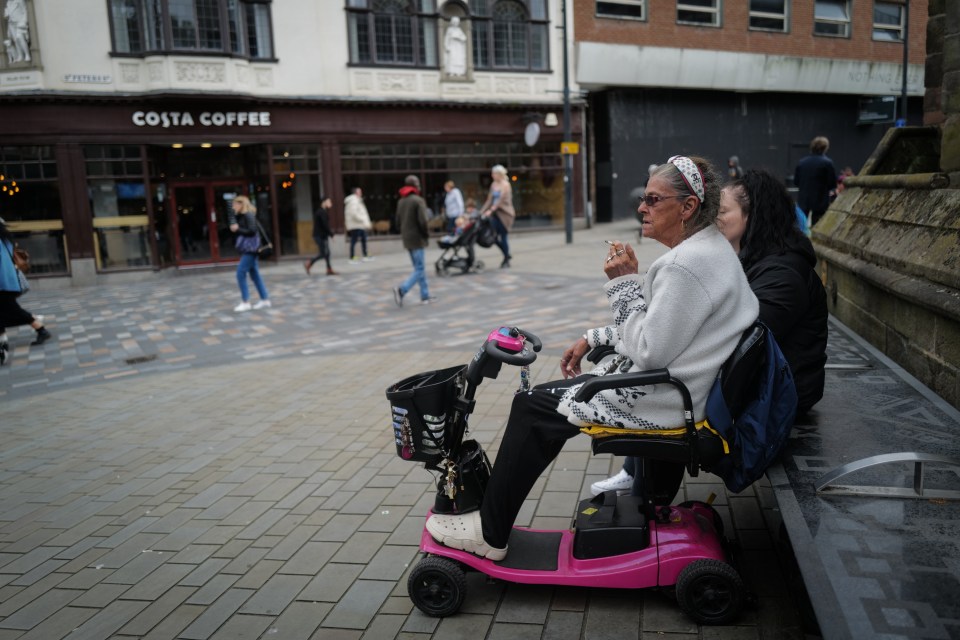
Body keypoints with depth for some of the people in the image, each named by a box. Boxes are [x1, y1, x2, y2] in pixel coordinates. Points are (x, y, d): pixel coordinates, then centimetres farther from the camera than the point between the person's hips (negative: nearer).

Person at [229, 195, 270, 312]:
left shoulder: (248, 216, -13)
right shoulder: (241, 216, 15)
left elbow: (252, 231, -21)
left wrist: (238, 229, -18)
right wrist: (235, 227, -3)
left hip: (250, 249, -10)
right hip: (247, 249, 10)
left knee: (240, 273, -10)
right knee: (254, 274, 11)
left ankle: (245, 302, -5)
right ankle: (265, 300, 16)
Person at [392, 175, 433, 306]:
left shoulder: (401, 201, 9)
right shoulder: (418, 200, -13)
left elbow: (398, 221, 11)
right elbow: (422, 221, -19)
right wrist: (427, 234, -5)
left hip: (407, 239, 8)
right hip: (417, 239, -8)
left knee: (419, 268, 14)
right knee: (419, 270, -5)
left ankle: (425, 296, 17)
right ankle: (402, 290, -21)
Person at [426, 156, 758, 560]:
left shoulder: (687, 264, -24)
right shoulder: (706, 247, 10)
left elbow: (649, 352, -24)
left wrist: (625, 283, -17)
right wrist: (593, 340, 14)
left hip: (660, 400, -11)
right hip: (668, 382, 11)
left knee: (532, 408, -3)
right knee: (547, 397, 16)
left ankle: (489, 535, 11)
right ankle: (494, 515, 23)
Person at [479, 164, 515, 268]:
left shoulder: (505, 185, -10)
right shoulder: (493, 184, 10)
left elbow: (501, 200, -19)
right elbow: (490, 200, 13)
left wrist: (490, 210, -28)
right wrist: (482, 211, 6)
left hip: (504, 213, -6)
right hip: (495, 213, 6)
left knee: (503, 237, -3)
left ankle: (506, 261, 10)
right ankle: (507, 255, 21)